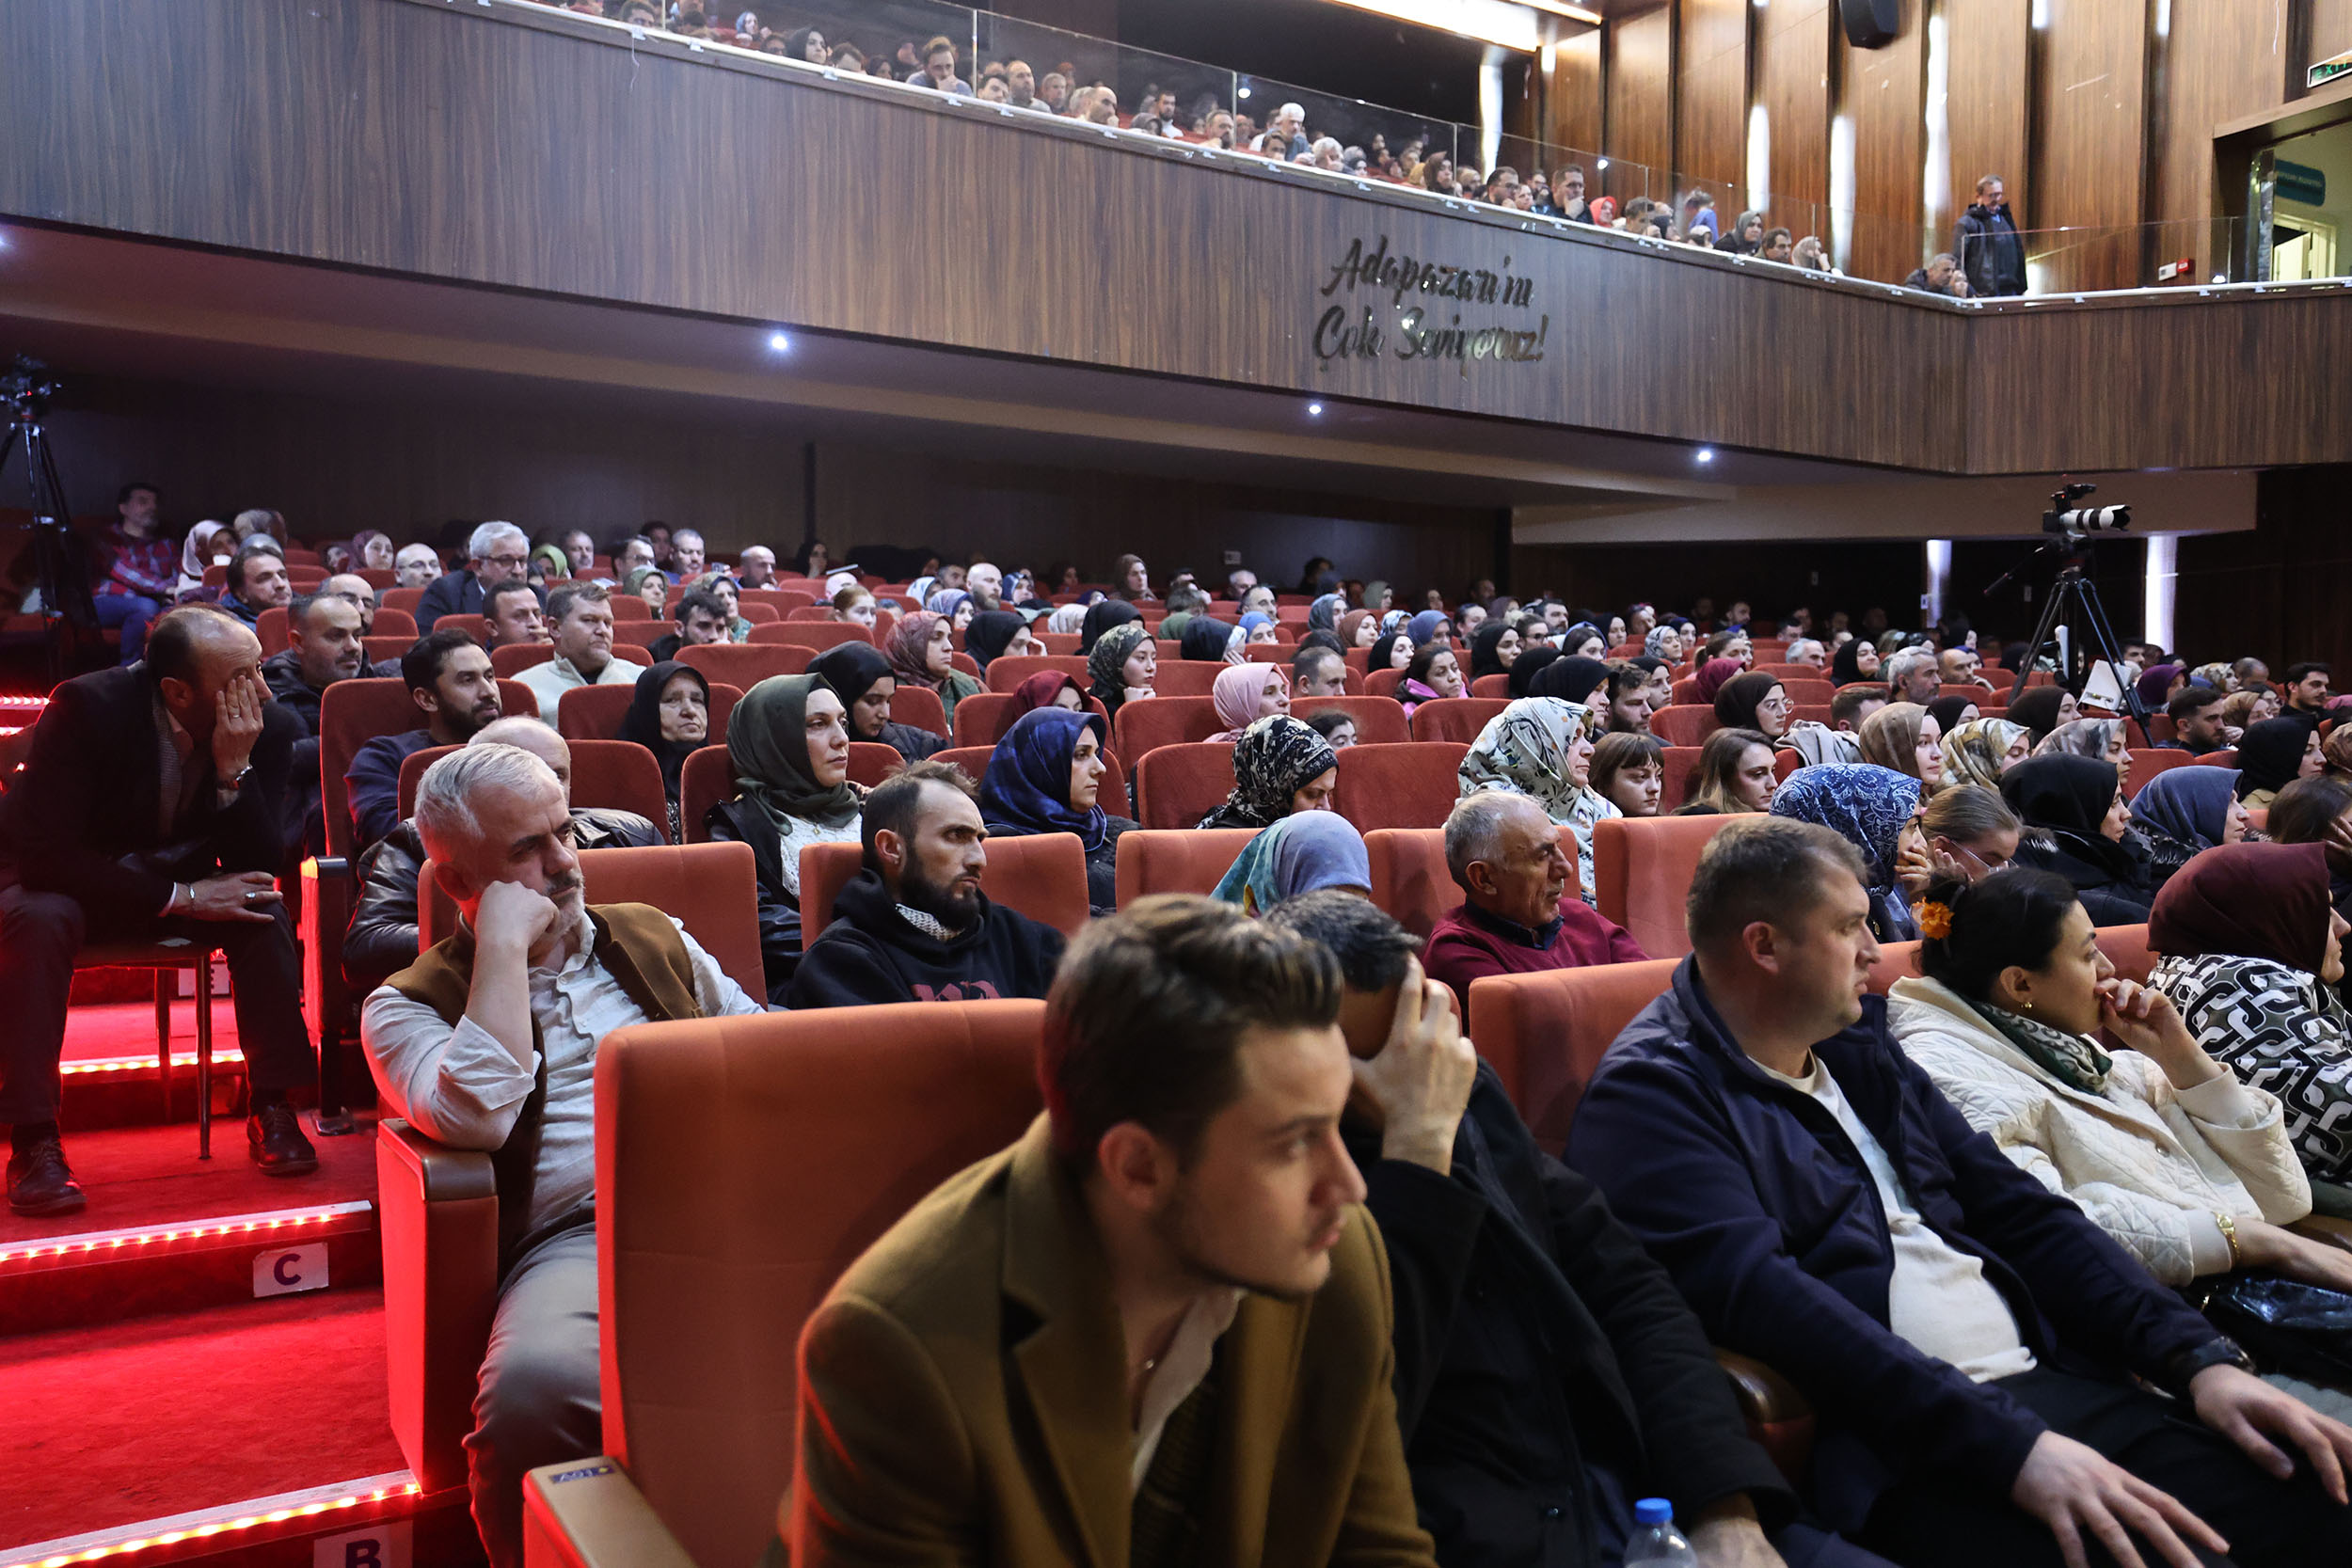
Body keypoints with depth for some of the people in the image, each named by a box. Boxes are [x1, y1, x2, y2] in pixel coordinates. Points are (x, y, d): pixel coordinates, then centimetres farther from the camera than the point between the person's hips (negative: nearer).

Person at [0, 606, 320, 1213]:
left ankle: (272, 1106, -16)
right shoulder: (88, 706, -26)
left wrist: (234, 768, -34)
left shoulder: (272, 728, -18)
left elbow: (261, 867, -18)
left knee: (265, 912, -26)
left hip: (180, 879, 3)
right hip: (71, 880, -2)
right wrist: (180, 898, -31)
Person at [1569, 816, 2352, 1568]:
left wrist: (2200, 1359, 3)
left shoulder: (1862, 1051, 18)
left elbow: (2023, 1212, 16)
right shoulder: (1650, 1092, -8)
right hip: (1891, 1450, -7)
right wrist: (2011, 1444, -26)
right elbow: (1759, 1294, -21)